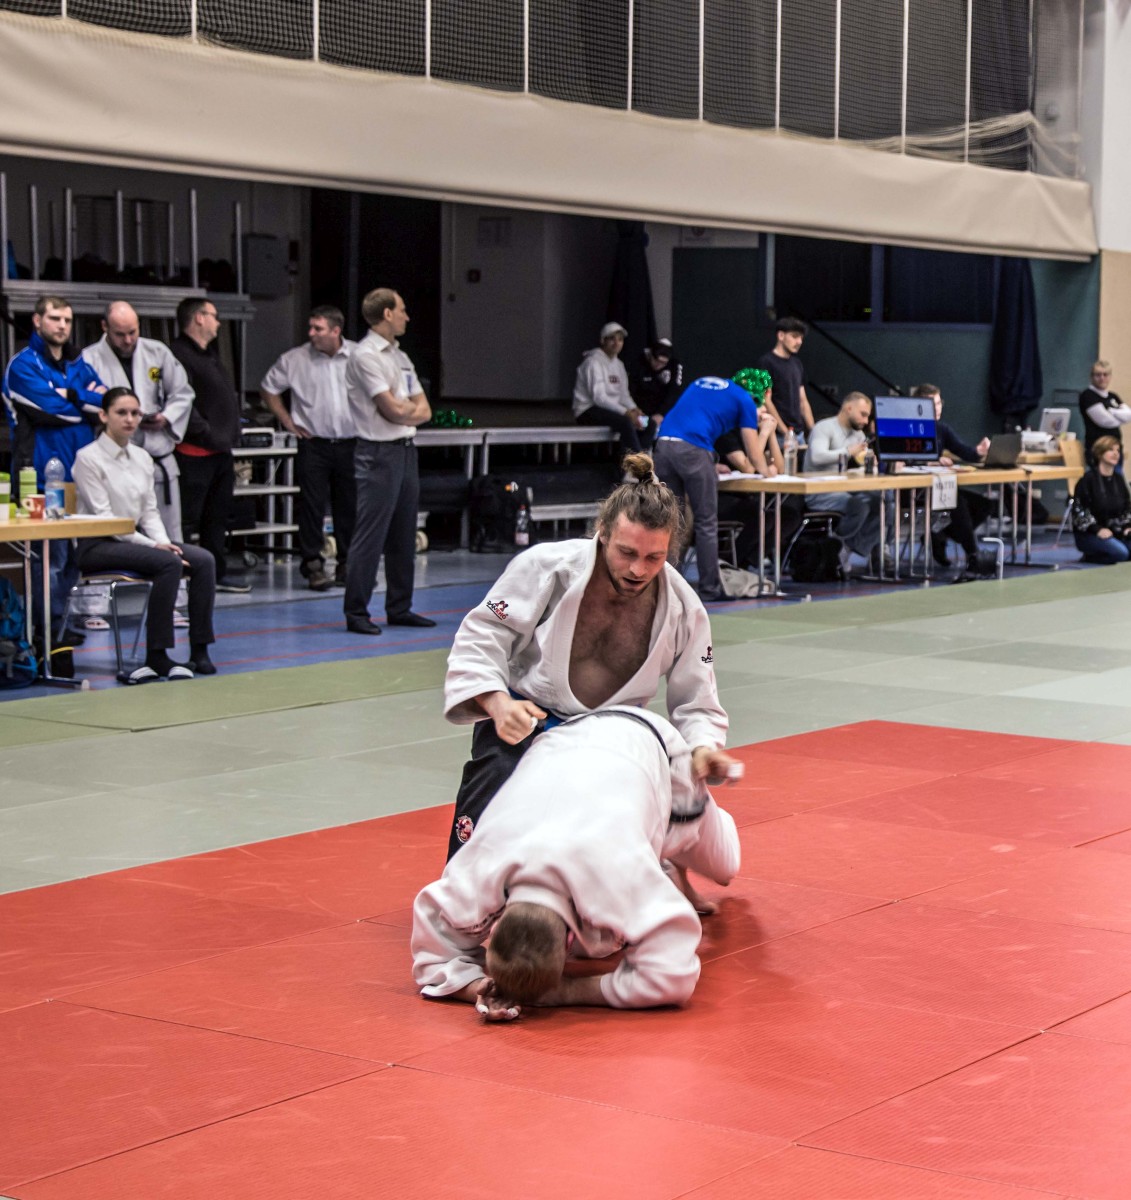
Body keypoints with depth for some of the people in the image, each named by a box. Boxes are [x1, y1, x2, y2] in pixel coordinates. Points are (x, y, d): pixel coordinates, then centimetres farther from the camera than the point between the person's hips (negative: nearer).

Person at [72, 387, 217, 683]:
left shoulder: (142, 458, 12)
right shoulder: (88, 458, -9)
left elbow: (150, 511, 13)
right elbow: (103, 517, -14)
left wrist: (163, 541, -9)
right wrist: (153, 545, -19)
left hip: (135, 539, 7)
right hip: (98, 545, -7)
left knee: (203, 559, -17)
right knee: (169, 563, -31)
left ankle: (199, 650, -16)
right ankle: (156, 656, -28)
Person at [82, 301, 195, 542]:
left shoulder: (158, 352, 8)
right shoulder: (90, 358, -2)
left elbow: (183, 393, 14)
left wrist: (167, 418, -4)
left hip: (159, 457, 3)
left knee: (169, 535, 7)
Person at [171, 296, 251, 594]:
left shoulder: (210, 356, 21)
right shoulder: (180, 356, -14)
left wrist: (230, 434, 14)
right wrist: (207, 434, -19)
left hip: (221, 451, 10)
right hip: (195, 452, -10)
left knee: (217, 516, 15)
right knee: (188, 517, -8)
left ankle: (218, 573, 23)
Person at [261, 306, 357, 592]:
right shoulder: (295, 359, -2)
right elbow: (268, 388, 10)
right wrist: (287, 421, 4)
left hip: (351, 444, 1)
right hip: (314, 445, -1)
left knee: (349, 508, 7)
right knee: (312, 506, -5)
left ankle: (347, 565, 18)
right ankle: (313, 565, 1)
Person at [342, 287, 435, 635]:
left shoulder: (401, 357, 18)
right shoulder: (365, 356, -10)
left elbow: (424, 411, 13)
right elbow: (393, 410, -15)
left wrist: (403, 410, -6)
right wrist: (412, 406, 4)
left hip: (406, 449, 9)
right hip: (379, 453, -9)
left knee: (403, 535, 11)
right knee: (370, 536, -8)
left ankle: (399, 607, 19)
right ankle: (356, 612, -4)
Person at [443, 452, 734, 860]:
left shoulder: (683, 611, -10)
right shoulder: (545, 566, -20)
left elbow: (695, 702, -1)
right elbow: (480, 637, -14)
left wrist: (703, 748, -23)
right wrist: (497, 704, -30)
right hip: (520, 724, -3)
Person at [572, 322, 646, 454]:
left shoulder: (618, 364, 16)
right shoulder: (593, 362, -12)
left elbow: (624, 395, 14)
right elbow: (598, 397, -22)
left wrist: (633, 409, -9)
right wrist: (625, 412, -27)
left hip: (611, 409, 9)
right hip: (588, 411, -9)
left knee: (644, 422, -11)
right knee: (625, 422, -32)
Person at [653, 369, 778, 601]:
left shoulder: (703, 382, 28)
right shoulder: (745, 401, 11)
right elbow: (755, 457, 17)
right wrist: (766, 431, 36)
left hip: (663, 445, 6)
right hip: (693, 450, -6)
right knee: (706, 524, 5)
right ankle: (709, 588, 6)